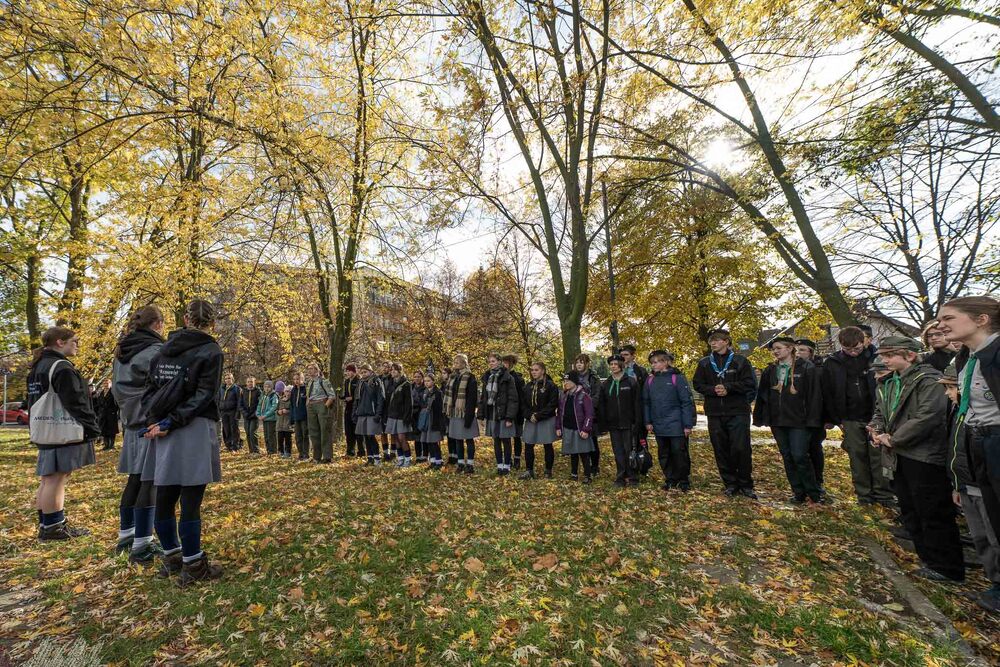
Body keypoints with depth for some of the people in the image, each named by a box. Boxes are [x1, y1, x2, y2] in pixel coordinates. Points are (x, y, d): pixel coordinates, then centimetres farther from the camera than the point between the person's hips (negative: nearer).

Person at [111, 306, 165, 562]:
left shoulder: (121, 352, 12)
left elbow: (118, 388, 16)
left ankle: (126, 535, 29)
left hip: (132, 424, 8)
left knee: (134, 479, 17)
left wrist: (129, 410, 20)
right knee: (149, 482, -3)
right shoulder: (156, 351, -15)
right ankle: (141, 546, 3)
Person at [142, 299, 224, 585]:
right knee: (190, 503, 0)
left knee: (164, 499, 16)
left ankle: (172, 557, 31)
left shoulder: (164, 348, 11)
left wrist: (155, 420, 1)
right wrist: (169, 423, -8)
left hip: (162, 431, 6)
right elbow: (203, 397, -14)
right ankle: (193, 566, 11)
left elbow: (150, 388, 8)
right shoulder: (211, 352, -7)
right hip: (194, 432, -6)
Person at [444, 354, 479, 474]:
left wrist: (469, 416, -20)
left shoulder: (470, 378, -10)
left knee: (469, 439, 3)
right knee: (457, 439, 13)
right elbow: (449, 396, 15)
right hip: (454, 414, 7)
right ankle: (460, 463, 23)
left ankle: (470, 464, 12)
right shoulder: (453, 378, 12)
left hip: (465, 414, -7)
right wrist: (447, 412, 11)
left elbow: (472, 398, -16)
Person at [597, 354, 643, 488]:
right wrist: (603, 425, 1)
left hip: (628, 423, -3)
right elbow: (601, 406, 7)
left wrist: (637, 423, -12)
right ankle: (620, 478, 16)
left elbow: (637, 403, -5)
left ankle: (633, 477, 16)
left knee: (629, 450, 2)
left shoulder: (631, 382, -1)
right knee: (618, 452, 7)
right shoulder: (605, 384, 8)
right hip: (613, 424, 3)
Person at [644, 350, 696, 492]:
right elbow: (646, 403, 11)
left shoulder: (677, 378, -8)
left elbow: (687, 402, -9)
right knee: (664, 454, 13)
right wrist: (647, 422, 5)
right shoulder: (650, 380, 6)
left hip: (676, 425, -5)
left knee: (679, 453, 5)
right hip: (659, 426, 5)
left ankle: (684, 481, 22)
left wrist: (688, 424, -11)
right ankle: (670, 480, 28)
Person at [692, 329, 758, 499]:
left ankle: (746, 485, 14)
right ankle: (730, 484, 21)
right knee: (721, 451, 7)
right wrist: (713, 389, -12)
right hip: (714, 414, 3)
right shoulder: (705, 363, 8)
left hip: (738, 412, -3)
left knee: (741, 449, -4)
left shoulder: (740, 361, 0)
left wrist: (728, 387, -17)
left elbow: (750, 384, -5)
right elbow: (697, 384, 6)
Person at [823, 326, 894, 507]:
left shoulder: (874, 359, -3)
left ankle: (883, 493, 17)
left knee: (878, 455, 5)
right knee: (857, 456, 8)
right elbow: (827, 394, 2)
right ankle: (864, 494, 18)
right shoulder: (832, 363, -1)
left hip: (874, 416, -1)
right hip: (850, 419, 1)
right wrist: (835, 419, 0)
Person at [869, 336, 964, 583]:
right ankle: (930, 561, 30)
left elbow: (927, 417, -22)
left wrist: (894, 439, -17)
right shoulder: (889, 383, 12)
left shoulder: (929, 380, -13)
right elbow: (880, 411, 18)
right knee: (910, 513, 17)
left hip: (924, 458, -8)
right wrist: (877, 429, -2)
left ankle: (947, 568, 17)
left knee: (934, 516, 2)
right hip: (898, 457, 8)